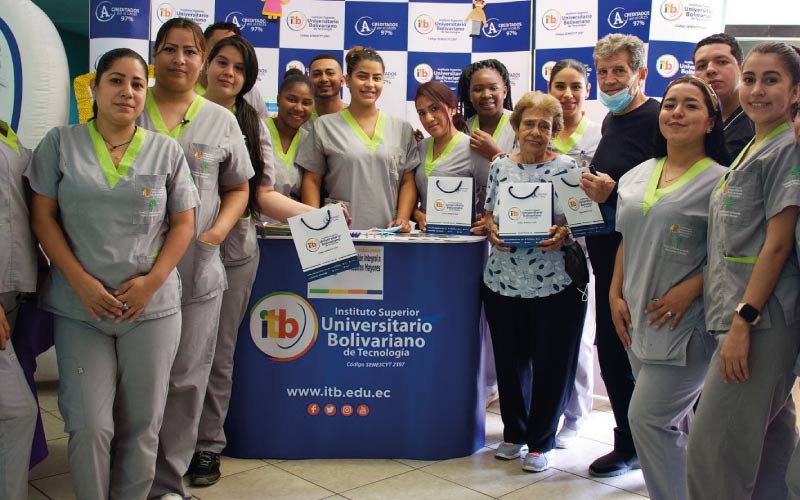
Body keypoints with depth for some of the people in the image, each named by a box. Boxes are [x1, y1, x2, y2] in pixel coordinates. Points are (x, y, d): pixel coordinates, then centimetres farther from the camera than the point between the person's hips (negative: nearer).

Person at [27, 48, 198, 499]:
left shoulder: (166, 151, 5)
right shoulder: (61, 143, 4)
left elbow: (183, 224, 4)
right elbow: (43, 217, 0)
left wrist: (152, 281, -9)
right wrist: (81, 282, -10)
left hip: (152, 306, 1)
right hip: (79, 307, 0)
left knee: (142, 424, 8)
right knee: (89, 426, 1)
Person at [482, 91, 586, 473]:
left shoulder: (568, 167, -2)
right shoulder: (500, 166, 7)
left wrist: (564, 235, -20)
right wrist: (493, 231, -7)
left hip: (556, 284, -3)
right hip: (503, 281, 3)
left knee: (551, 364, 5)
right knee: (510, 361, 13)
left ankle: (541, 441, 22)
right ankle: (514, 432, 32)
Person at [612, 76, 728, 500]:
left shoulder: (721, 180, -7)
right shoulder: (637, 177, 11)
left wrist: (690, 289, -19)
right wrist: (616, 295, 8)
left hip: (685, 322, -6)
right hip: (639, 321, 6)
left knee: (648, 418, -8)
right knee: (674, 421, 14)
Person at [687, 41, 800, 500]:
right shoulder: (752, 148, 18)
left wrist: (744, 320, -18)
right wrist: (739, 318, 16)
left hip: (761, 318, -9)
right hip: (741, 313, 9)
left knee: (712, 447, -7)